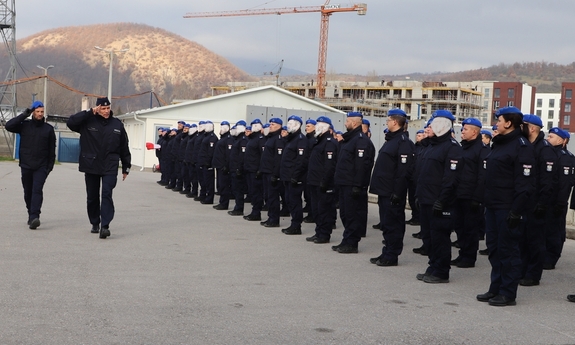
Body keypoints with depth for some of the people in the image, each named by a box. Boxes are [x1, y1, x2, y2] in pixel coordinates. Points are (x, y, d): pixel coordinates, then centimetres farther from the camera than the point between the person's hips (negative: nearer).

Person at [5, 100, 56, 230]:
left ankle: (34, 217, -24)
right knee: (28, 192, 9)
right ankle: (31, 215, 23)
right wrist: (24, 115, -10)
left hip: (41, 167, -2)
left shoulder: (48, 128, 6)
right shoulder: (24, 125, 4)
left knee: (37, 190, -15)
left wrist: (50, 165, 2)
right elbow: (8, 126, -10)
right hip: (26, 165, 2)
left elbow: (52, 149, 8)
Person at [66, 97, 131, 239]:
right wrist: (89, 112, -16)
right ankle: (95, 223, 26)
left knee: (107, 194, -13)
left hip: (110, 168, -1)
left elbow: (124, 147, 10)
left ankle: (105, 225, -17)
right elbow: (71, 122, -16)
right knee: (92, 197, 10)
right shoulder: (88, 122, 0)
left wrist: (126, 167, 10)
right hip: (91, 166, 1)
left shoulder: (117, 124, 5)